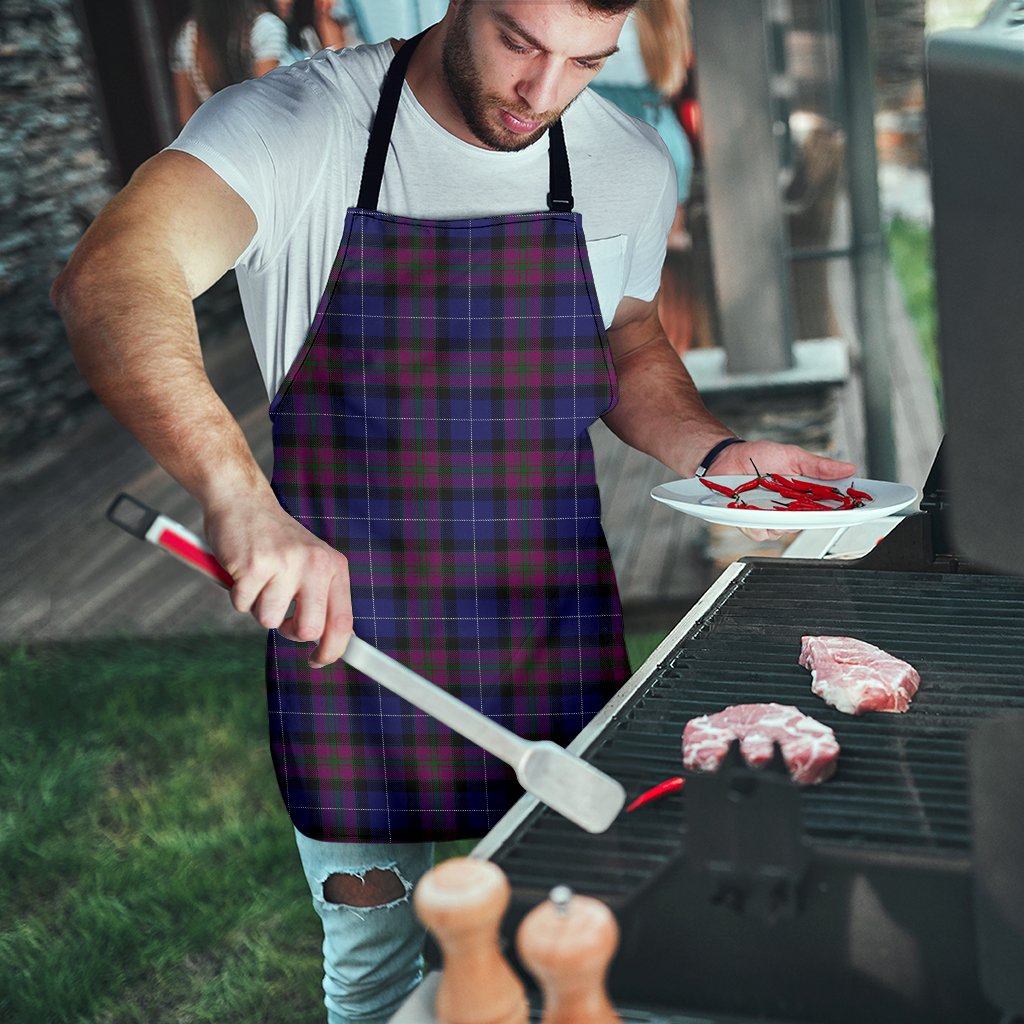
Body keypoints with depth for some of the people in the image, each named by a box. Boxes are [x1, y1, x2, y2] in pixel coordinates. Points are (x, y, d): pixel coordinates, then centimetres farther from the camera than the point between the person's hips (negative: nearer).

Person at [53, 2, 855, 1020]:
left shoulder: (630, 166, -1)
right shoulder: (295, 124, -14)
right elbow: (108, 281, -32)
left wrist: (715, 452, -3)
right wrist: (238, 495, -48)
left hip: (556, 651, 3)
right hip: (343, 633, -2)